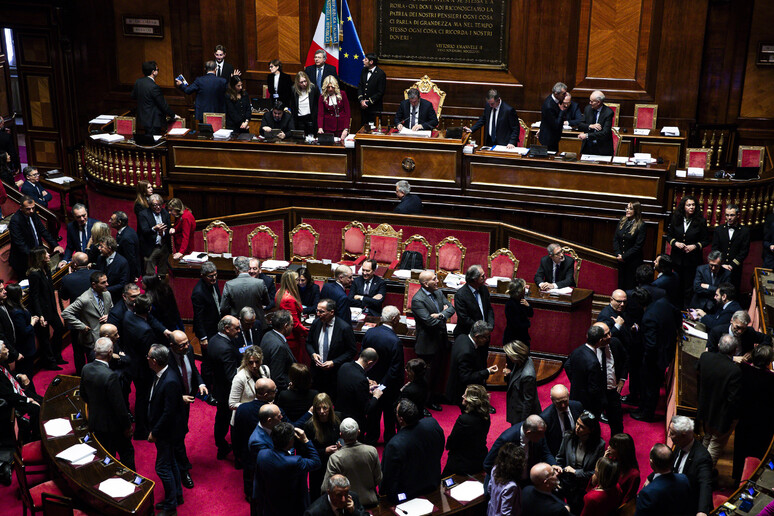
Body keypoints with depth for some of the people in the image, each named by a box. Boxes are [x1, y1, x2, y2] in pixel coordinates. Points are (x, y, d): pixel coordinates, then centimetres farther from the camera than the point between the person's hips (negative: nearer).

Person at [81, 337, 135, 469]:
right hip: (112, 424, -7)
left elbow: (83, 395, 8)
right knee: (127, 453, 14)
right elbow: (119, 405, -23)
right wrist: (127, 425, -11)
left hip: (94, 422, 7)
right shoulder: (111, 376, -30)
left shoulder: (86, 369, -7)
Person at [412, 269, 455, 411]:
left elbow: (451, 308, 1)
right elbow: (429, 321, -27)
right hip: (428, 344, -8)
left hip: (441, 340, 8)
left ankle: (434, 397, 37)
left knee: (437, 371, 20)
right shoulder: (417, 300, -22)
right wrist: (444, 313, -12)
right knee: (428, 374, 2)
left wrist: (441, 315, -20)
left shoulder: (438, 293, 4)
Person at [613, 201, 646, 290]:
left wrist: (624, 256, -15)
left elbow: (638, 245, -15)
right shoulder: (622, 221, 5)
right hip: (621, 260, 5)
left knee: (630, 286, 2)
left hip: (633, 262, -5)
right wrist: (617, 254, -8)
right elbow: (615, 239, 4)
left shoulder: (641, 226, -12)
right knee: (621, 283, 13)